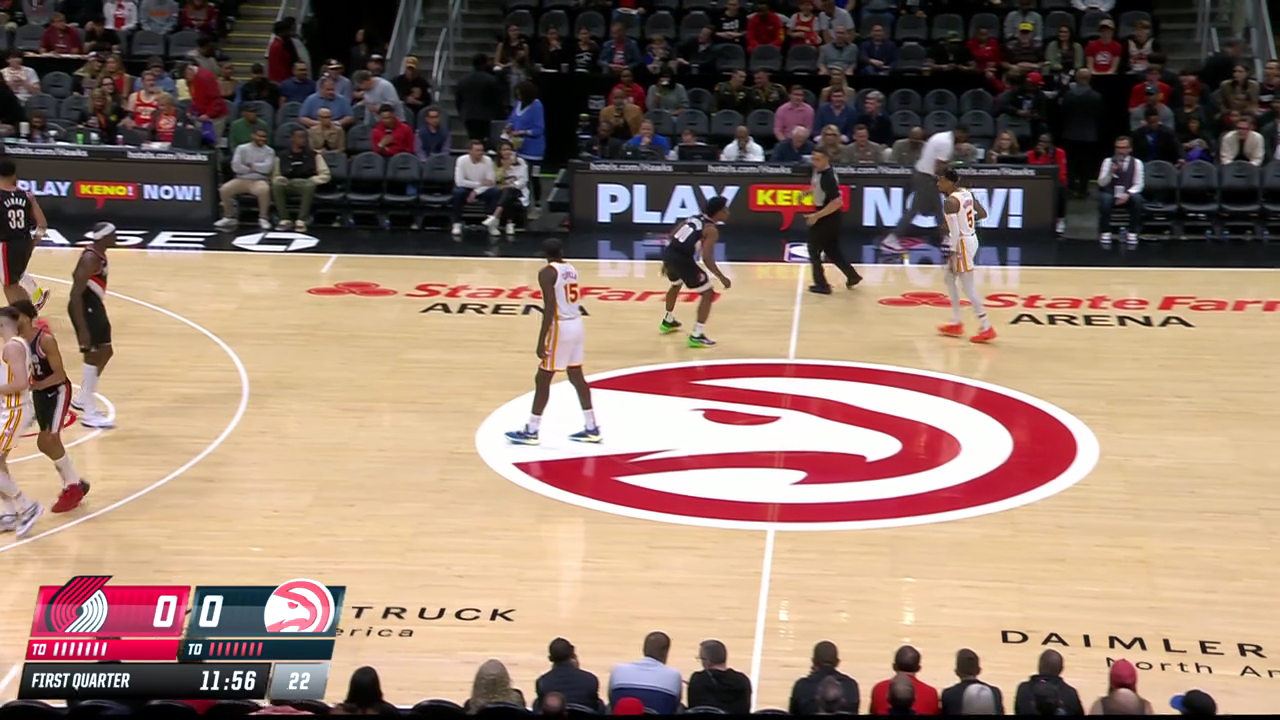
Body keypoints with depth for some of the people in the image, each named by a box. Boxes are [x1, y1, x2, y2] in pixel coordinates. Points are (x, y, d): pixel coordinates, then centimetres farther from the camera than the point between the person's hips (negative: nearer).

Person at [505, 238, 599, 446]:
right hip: (576, 325, 8)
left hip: (560, 328, -8)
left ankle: (531, 431, 5)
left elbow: (550, 309, -20)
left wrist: (541, 341, -19)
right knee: (576, 376, 16)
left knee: (542, 379, 0)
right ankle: (591, 428, 19)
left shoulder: (547, 273, -13)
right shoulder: (571, 270, 11)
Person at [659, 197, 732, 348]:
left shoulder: (695, 218, 17)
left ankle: (668, 322, 56)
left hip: (668, 253, 8)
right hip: (682, 259, -8)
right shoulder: (712, 230, -6)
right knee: (708, 294, 4)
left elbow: (671, 237, 20)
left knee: (676, 284, 38)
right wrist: (721, 277, -8)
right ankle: (696, 336, -1)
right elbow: (706, 258, -16)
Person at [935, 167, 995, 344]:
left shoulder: (950, 202, -20)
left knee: (968, 287, -3)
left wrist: (952, 255, -24)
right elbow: (983, 214, 13)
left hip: (962, 243, -10)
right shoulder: (966, 193, 7)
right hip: (971, 238, 10)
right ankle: (956, 324, 26)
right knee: (948, 278, 21)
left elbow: (954, 231, -25)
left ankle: (986, 328, 0)